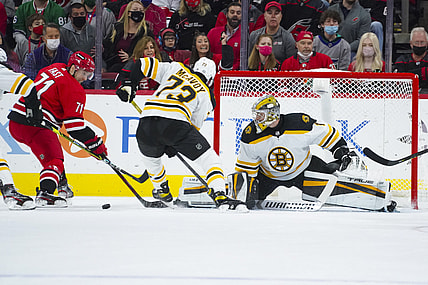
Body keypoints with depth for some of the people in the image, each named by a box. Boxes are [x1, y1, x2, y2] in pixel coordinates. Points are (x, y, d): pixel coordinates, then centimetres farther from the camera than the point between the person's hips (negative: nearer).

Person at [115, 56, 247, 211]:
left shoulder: (175, 68, 26)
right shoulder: (206, 95, 20)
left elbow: (145, 64, 21)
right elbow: (195, 126, 19)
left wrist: (128, 85, 30)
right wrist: (173, 146, 28)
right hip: (175, 121, -4)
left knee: (150, 157, 36)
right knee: (209, 158, 7)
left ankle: (162, 192, 47)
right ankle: (220, 196, -9)